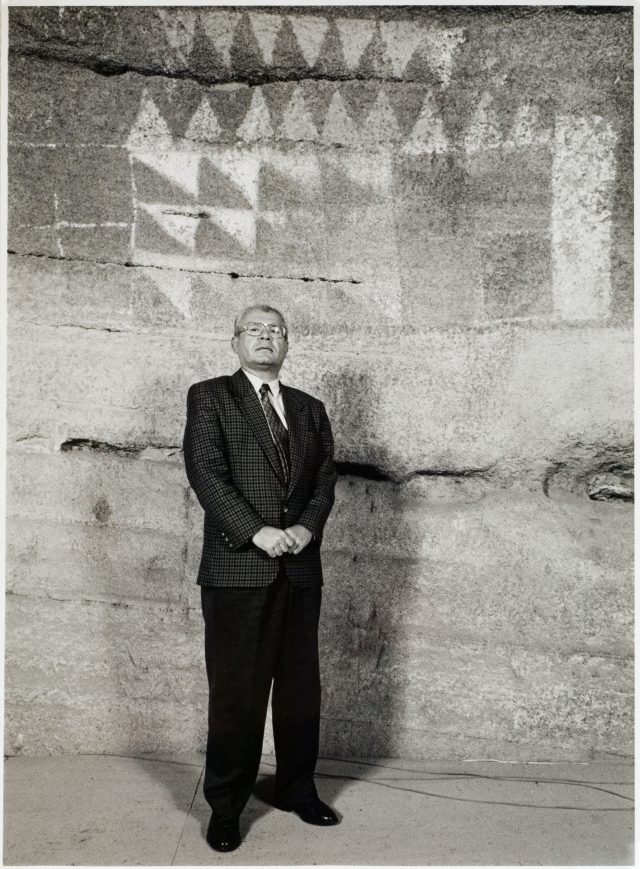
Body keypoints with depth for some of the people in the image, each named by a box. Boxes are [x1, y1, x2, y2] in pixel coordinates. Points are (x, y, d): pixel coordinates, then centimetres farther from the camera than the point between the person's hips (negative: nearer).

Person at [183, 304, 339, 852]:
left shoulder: (310, 409, 16)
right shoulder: (209, 397, 3)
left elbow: (325, 478, 10)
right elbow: (206, 472, -9)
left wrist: (306, 527, -8)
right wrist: (257, 532, -16)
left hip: (301, 569, 4)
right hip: (236, 567, -4)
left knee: (301, 687, 13)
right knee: (236, 692, 4)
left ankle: (298, 790, 31)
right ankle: (226, 806, 21)